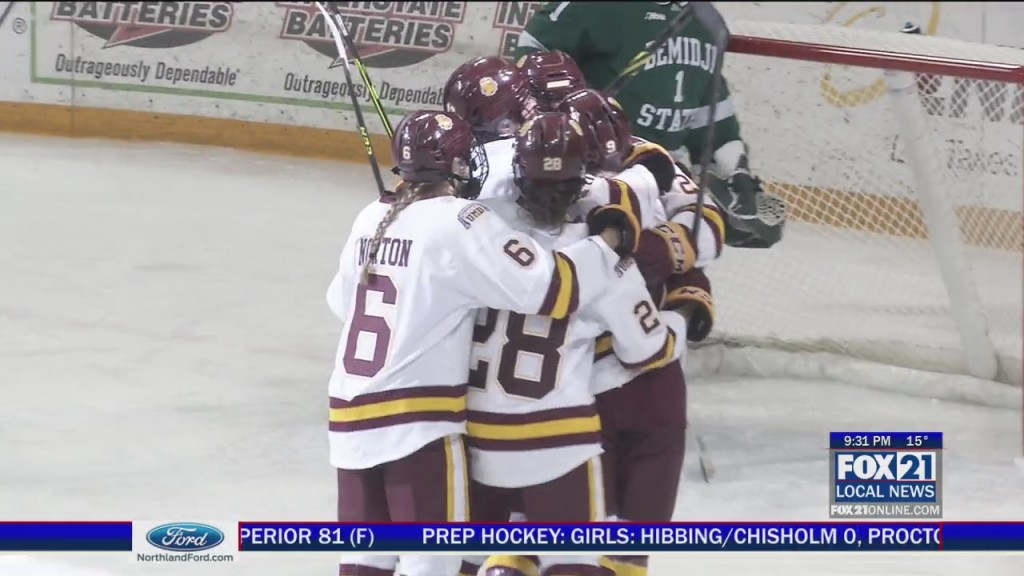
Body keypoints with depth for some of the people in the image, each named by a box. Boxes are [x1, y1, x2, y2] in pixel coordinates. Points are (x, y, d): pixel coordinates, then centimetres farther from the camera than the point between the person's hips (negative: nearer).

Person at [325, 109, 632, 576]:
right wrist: (607, 246, -3)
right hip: (419, 419, -7)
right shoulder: (461, 224, -13)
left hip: (353, 414, 7)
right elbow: (547, 288, -17)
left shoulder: (371, 218, 9)